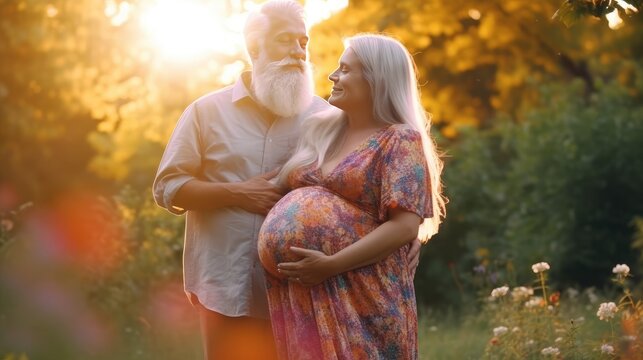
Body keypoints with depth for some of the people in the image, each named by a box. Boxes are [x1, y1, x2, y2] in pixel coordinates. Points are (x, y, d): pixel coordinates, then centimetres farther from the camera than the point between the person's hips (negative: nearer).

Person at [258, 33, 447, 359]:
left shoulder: (400, 141, -6)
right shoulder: (320, 130, 14)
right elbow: (292, 197, 24)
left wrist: (331, 265, -20)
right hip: (302, 297, 6)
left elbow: (405, 226, -15)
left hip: (363, 298, -6)